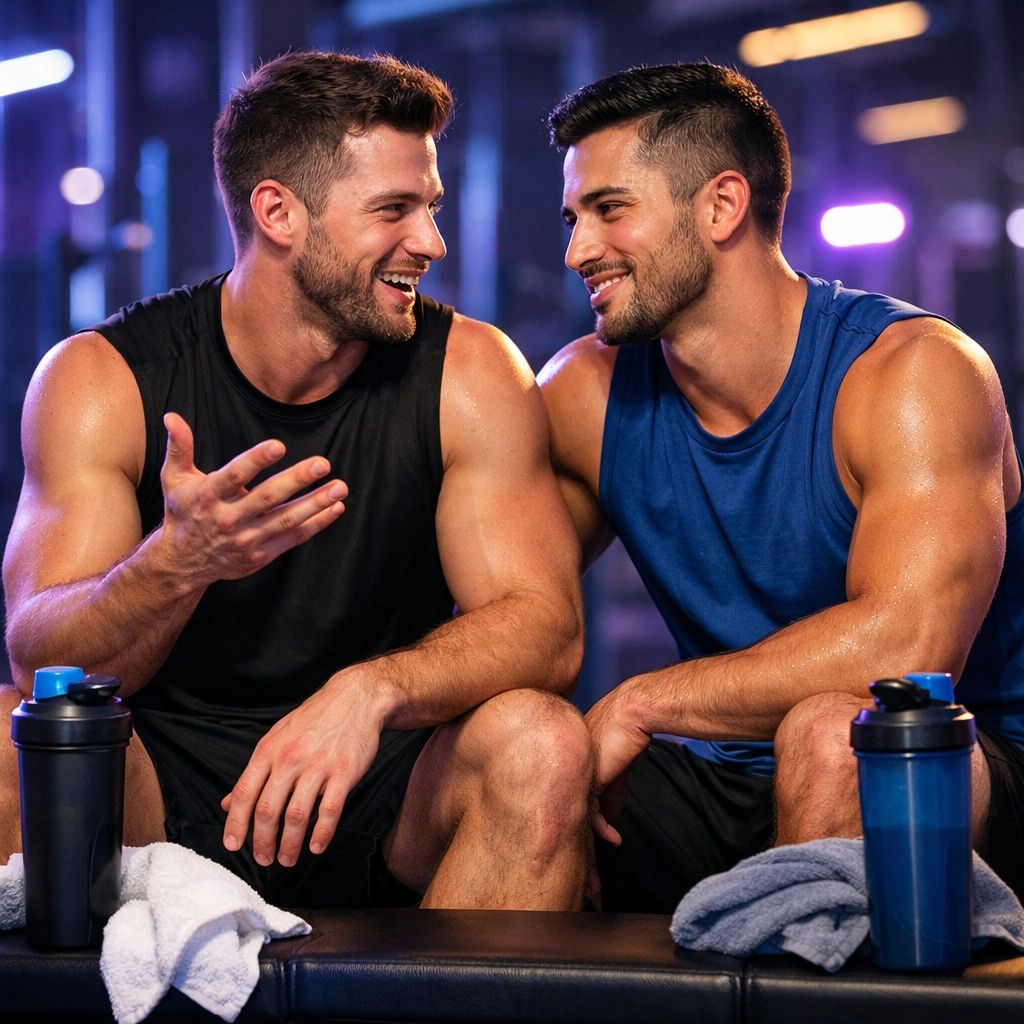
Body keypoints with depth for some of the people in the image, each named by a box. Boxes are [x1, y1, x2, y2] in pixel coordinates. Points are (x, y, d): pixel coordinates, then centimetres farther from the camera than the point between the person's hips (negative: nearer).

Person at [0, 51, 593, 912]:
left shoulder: (469, 373, -4)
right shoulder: (100, 380, -7)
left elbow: (546, 625, -13)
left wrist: (371, 690, -34)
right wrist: (178, 564, -38)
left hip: (385, 807, 1)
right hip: (161, 802, -1)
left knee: (541, 743, -29)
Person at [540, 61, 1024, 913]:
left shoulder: (916, 372, -15)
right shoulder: (586, 393, 2)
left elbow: (909, 648, -29)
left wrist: (637, 704, -25)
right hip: (724, 783, 5)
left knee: (831, 729, -37)